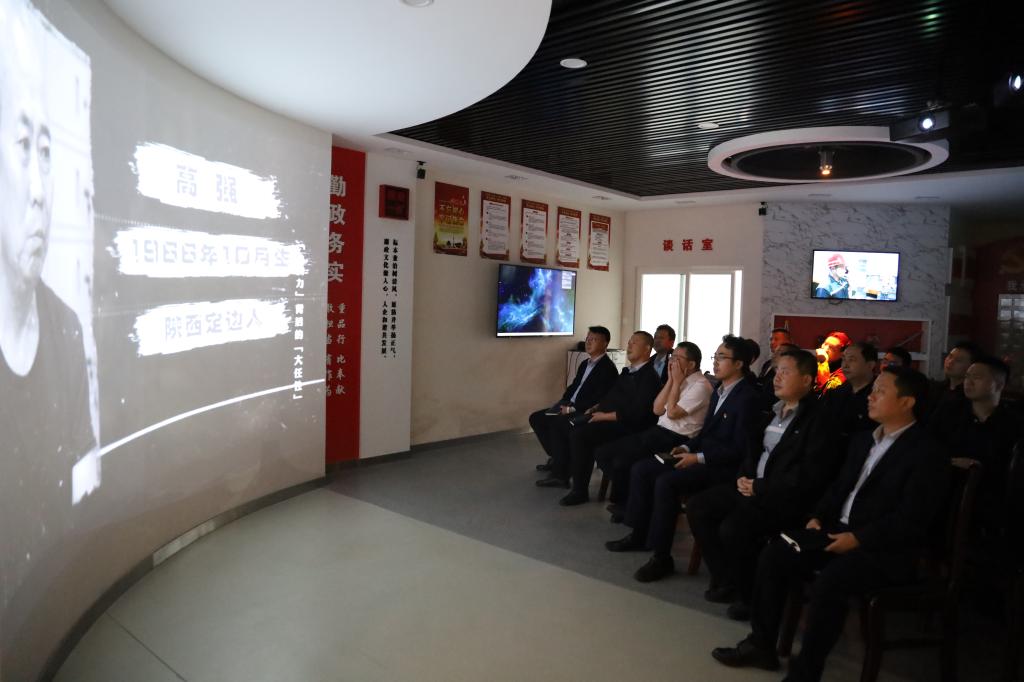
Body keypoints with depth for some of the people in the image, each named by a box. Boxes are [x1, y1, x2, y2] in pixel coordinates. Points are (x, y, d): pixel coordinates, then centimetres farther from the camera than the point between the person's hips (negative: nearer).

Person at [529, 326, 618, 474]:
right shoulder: (585, 364, 16)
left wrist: (573, 408, -21)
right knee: (536, 418, 1)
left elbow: (599, 400, -21)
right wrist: (563, 403, 2)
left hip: (586, 413, -10)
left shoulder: (608, 368, -13)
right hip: (570, 407, 10)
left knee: (556, 423, -32)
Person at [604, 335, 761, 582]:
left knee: (666, 482, -30)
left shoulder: (748, 397, -14)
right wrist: (687, 448, 4)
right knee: (641, 469, 1)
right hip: (701, 456, 10)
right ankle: (639, 535, 12)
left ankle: (662, 557, -18)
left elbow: (739, 448, -19)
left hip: (724, 466, -10)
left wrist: (699, 457, -20)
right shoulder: (719, 391, 14)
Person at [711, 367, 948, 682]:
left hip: (885, 549, -8)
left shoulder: (926, 454, -11)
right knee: (773, 555, -7)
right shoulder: (864, 439, 15)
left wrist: (858, 539, -20)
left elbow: (910, 521, -18)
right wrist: (818, 517, 3)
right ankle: (761, 643, 5)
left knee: (828, 582, -32)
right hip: (840, 529, 8)